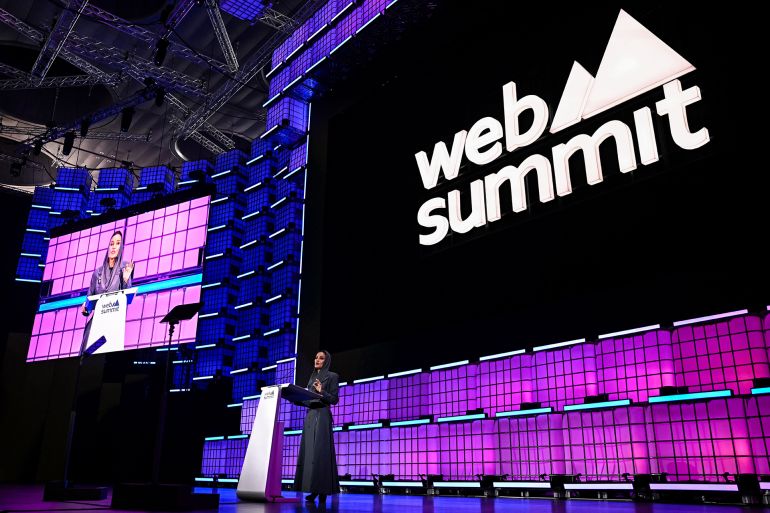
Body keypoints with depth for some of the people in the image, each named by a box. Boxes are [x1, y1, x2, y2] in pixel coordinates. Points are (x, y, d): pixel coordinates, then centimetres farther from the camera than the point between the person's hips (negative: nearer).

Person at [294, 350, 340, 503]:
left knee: (320, 451, -11)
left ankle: (322, 490, -8)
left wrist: (321, 391, -21)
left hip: (322, 416, -7)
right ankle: (313, 490, 4)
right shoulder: (312, 378, 21)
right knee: (308, 451, 1)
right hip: (310, 416, 7)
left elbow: (334, 399, -6)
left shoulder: (332, 376, 2)